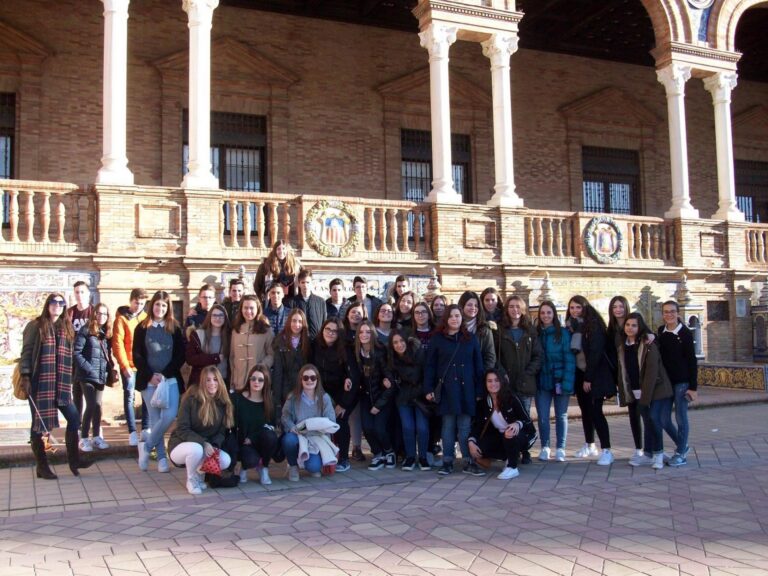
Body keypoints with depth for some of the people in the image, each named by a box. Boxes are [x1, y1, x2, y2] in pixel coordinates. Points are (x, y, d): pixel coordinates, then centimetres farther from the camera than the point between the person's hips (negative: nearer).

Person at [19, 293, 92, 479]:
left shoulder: (67, 328, 13)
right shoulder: (35, 326, -1)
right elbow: (26, 352, -5)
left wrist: (69, 380, 10)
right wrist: (25, 376, -14)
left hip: (59, 384, 5)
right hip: (39, 382, -5)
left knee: (74, 417, -1)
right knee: (39, 422, 2)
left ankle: (73, 459, 9)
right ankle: (41, 466, 10)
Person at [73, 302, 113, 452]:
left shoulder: (107, 333, 11)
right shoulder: (86, 330, -7)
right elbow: (76, 352, -13)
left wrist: (109, 369, 2)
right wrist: (89, 369, -17)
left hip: (101, 375, 5)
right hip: (87, 375, -5)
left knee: (97, 405, 9)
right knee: (92, 405, -8)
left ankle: (97, 437, 16)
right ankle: (84, 439, 2)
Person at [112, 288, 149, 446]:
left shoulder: (145, 318, 9)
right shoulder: (121, 318, -3)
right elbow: (117, 343, -8)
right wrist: (124, 365, -13)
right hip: (128, 365, -3)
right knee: (129, 397, 0)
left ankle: (145, 429, 13)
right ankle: (132, 432, 4)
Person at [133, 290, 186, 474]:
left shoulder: (175, 328, 8)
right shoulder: (142, 328, 6)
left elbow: (180, 356, 4)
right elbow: (137, 356, 1)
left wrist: (164, 374, -8)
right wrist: (151, 376, -10)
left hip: (170, 379, 1)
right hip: (149, 381, 0)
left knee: (169, 416, -14)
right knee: (155, 419, 0)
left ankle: (146, 446, 6)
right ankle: (161, 457, 10)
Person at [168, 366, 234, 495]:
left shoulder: (223, 403, -3)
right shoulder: (190, 399, -16)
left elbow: (222, 431, 1)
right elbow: (182, 430, -18)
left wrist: (215, 446, -21)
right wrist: (203, 443, -30)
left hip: (207, 447, 4)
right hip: (181, 445, -4)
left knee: (226, 460, -22)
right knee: (196, 449, -38)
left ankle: (200, 472, 8)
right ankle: (191, 479, -8)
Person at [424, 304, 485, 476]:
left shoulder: (471, 339, 9)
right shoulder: (437, 339, 5)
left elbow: (478, 365, 8)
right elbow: (430, 365, 4)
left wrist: (479, 390, 2)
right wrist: (429, 389, -3)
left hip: (466, 388, 1)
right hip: (446, 388, -1)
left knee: (465, 426, 0)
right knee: (448, 425, 2)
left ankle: (469, 462, 7)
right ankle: (447, 461, 9)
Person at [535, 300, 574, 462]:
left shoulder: (563, 333, -5)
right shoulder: (536, 334, 4)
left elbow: (569, 358, -8)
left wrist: (567, 382, -16)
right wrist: (532, 380, -4)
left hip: (559, 381, -2)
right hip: (542, 381, 2)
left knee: (561, 415, 8)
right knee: (542, 416, 3)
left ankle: (560, 449, 17)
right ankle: (545, 447, 16)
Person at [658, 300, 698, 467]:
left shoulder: (685, 333, -7)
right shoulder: (661, 332, 5)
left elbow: (692, 361, -7)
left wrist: (693, 386, -11)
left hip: (682, 381, -5)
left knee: (681, 417, 0)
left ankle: (681, 454, 12)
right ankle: (683, 445, 27)